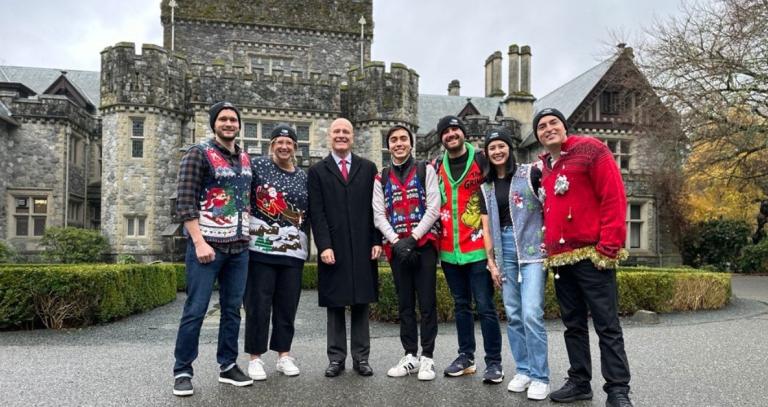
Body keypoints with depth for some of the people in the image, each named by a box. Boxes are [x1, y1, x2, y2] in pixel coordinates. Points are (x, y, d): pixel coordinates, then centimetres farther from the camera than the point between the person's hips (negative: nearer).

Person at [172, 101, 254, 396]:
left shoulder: (245, 158, 13)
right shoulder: (198, 154, -5)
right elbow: (184, 202, -11)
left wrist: (246, 233, 10)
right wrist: (199, 242, -17)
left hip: (239, 246, 6)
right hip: (207, 244, -6)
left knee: (232, 309, 11)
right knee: (195, 309, -2)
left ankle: (228, 366, 22)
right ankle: (182, 371, 11)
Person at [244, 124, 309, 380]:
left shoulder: (303, 177, 13)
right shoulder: (258, 166, 1)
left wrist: (304, 242, 12)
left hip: (293, 251, 4)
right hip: (261, 248, -4)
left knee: (287, 305, 9)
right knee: (258, 305, 2)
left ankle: (284, 355, 21)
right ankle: (255, 357, 14)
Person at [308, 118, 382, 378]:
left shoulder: (368, 168, 10)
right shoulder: (317, 171, 6)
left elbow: (375, 208, 7)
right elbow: (316, 213, -1)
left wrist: (377, 241, -1)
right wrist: (324, 246, -10)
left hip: (363, 249, 1)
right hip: (333, 249, -1)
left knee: (362, 303, 7)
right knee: (335, 305, 5)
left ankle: (361, 358, 16)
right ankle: (336, 358, 16)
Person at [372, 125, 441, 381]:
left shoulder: (426, 170, 6)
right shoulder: (381, 179, 13)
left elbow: (433, 208, -3)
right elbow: (379, 215, 5)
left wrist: (413, 238, -11)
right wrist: (396, 241, -10)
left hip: (423, 243, -3)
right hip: (397, 247, 3)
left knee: (427, 302, -1)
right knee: (405, 303, 8)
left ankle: (427, 357, 8)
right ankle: (410, 356, 17)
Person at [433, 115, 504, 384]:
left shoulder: (482, 161, -3)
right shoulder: (436, 167, 9)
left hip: (477, 248, -4)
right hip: (449, 250, 5)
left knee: (485, 306, -1)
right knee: (461, 305, 14)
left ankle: (493, 362, 9)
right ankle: (466, 357, 25)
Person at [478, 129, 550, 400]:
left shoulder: (529, 173, -2)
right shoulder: (486, 186, 13)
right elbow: (486, 227, 12)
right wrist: (491, 262, 7)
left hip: (532, 248, -5)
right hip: (504, 250, 5)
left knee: (531, 314, -10)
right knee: (513, 315, 8)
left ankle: (540, 377, 1)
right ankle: (522, 370, 20)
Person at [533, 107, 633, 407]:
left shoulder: (590, 150, -4)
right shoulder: (544, 165, 16)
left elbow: (614, 198, -11)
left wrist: (609, 246, -16)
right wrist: (549, 247, 12)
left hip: (592, 255, -7)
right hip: (559, 258, 7)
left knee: (607, 325, 0)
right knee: (573, 324, 14)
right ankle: (579, 382, 25)